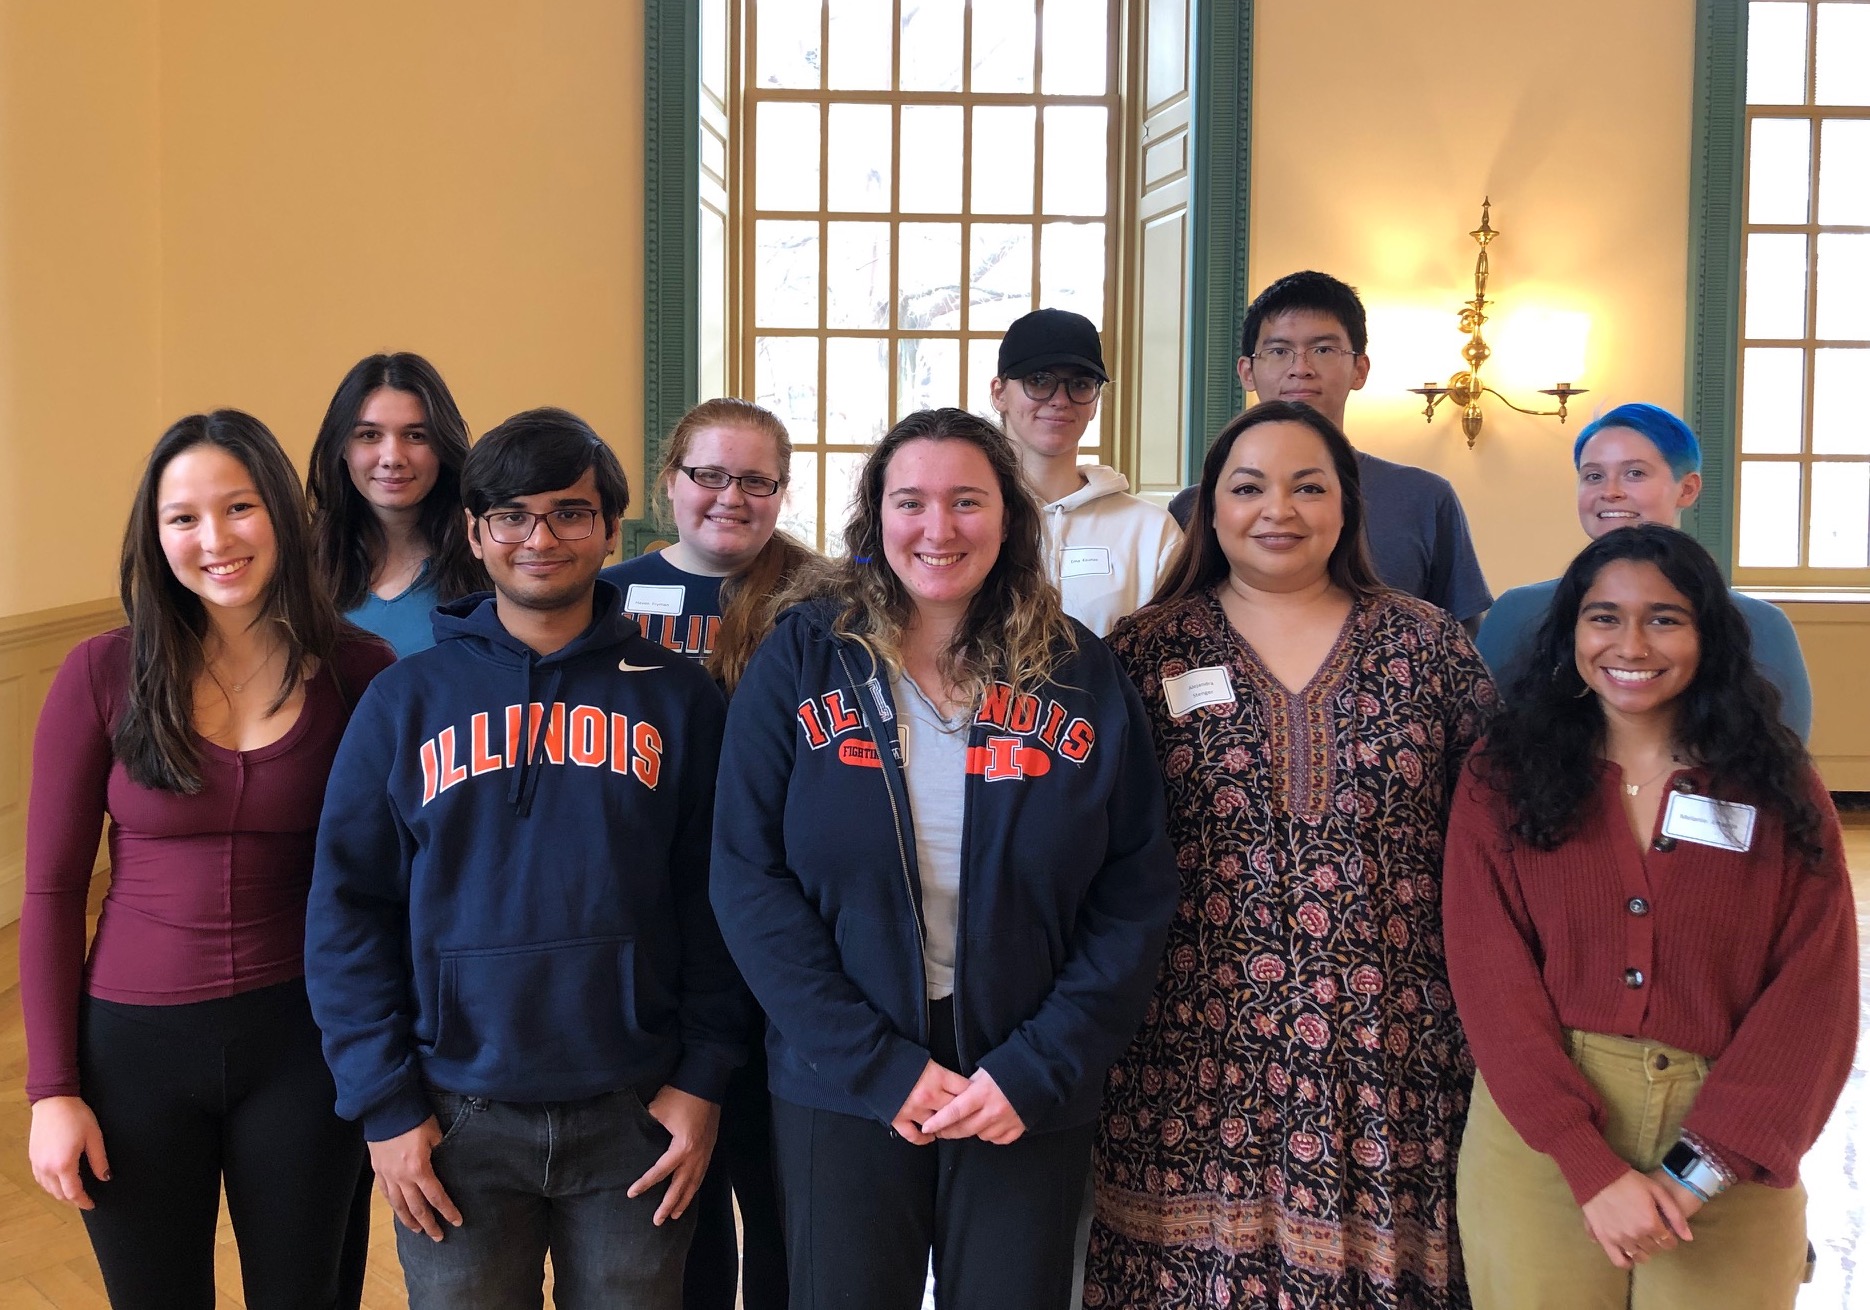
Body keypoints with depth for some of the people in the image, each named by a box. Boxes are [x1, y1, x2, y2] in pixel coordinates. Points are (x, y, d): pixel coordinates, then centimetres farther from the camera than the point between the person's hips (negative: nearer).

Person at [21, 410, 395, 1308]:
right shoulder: (102, 675, -7)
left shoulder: (358, 672, -7)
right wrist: (51, 1089, -3)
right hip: (136, 1042, 0)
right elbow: (52, 889, -2)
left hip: (302, 1040, 0)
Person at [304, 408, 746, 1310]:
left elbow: (716, 902, 2)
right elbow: (347, 914, 0)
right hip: (455, 1120, 0)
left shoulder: (677, 697, 1)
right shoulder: (405, 701, 1)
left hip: (636, 1117, 0)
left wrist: (703, 1079, -3)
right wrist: (385, 1106, -4)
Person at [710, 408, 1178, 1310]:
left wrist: (1037, 1071, -11)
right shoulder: (802, 660, -3)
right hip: (840, 1091, 0)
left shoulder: (1079, 675, 0)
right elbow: (749, 881, -7)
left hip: (1030, 1099, 1)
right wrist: (880, 1067, -13)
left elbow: (1134, 901, -1)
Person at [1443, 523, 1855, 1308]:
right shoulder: (1504, 780, 0)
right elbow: (1493, 983, -7)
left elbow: (1815, 991, -4)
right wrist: (1593, 1167, -17)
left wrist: (1702, 1165, -15)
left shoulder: (1780, 792, 2)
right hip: (1539, 1135, 0)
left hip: (1726, 1159, 1)